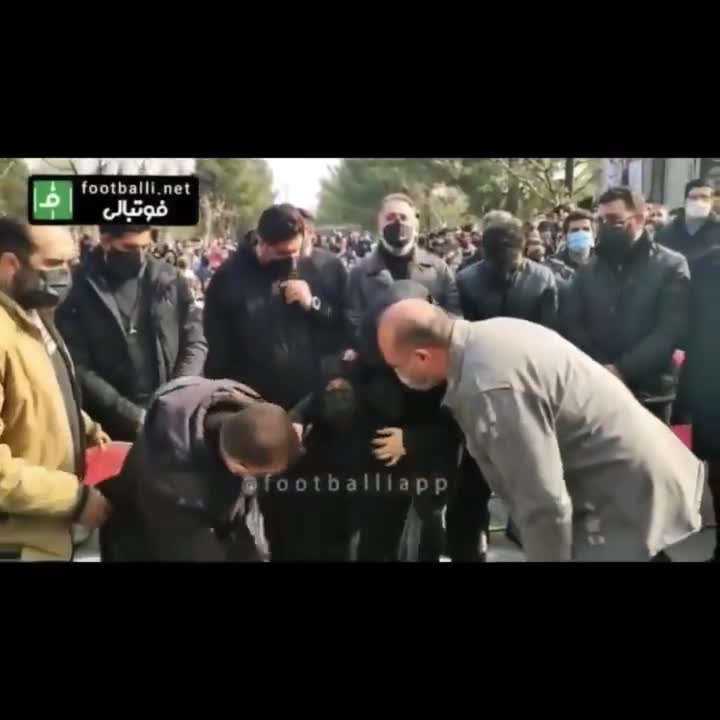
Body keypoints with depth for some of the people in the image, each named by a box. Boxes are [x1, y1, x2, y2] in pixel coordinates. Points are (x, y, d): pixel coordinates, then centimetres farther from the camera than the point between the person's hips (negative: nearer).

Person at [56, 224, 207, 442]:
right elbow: (79, 369, -8)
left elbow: (195, 341, 6)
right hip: (115, 427, -2)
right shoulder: (81, 290, -5)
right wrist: (133, 415, -14)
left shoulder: (168, 279, 3)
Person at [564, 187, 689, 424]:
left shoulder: (671, 266, 0)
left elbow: (670, 330, -9)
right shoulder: (588, 270, 11)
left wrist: (622, 369, -17)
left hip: (648, 393, -2)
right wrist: (601, 369, -12)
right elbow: (571, 325, 3)